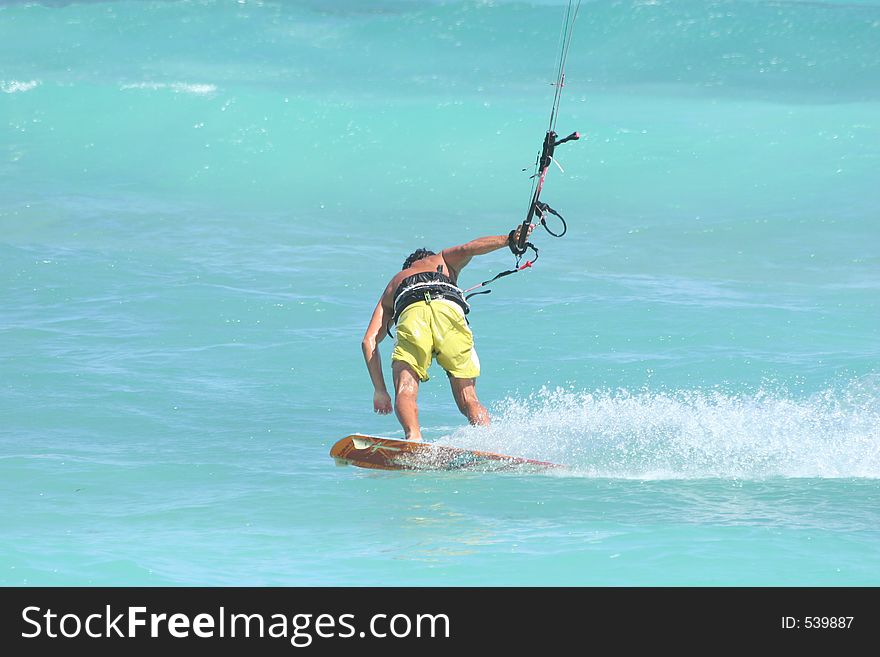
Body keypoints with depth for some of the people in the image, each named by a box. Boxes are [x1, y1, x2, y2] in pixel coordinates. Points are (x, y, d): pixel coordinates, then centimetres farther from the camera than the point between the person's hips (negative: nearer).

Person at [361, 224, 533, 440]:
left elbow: (369, 341, 29)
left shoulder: (392, 286, 40)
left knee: (405, 394, -8)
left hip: (411, 316, 0)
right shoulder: (443, 260, 40)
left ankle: (413, 437, -38)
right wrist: (510, 239, 2)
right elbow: (468, 249, 16)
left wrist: (379, 390, 29)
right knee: (468, 400, 6)